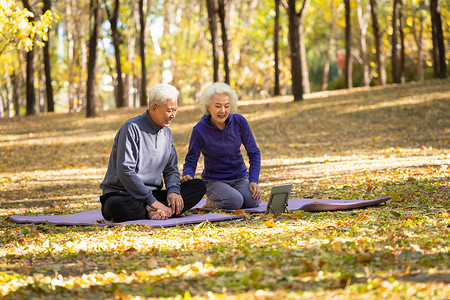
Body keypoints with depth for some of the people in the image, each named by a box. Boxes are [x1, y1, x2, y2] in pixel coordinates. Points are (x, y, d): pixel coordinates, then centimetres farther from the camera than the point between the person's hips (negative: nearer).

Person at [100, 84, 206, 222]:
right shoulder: (132, 128, -10)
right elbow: (125, 171, -19)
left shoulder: (166, 133, 15)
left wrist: (173, 190, -8)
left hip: (152, 194, 7)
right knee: (116, 206, -42)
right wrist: (152, 202, -22)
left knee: (199, 186, -10)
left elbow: (171, 169, 17)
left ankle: (152, 212, -26)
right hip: (121, 193, -7)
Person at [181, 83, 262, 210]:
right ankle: (212, 200, 2)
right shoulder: (199, 130, -15)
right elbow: (190, 161, -7)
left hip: (240, 177, 3)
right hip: (214, 180, -3)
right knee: (234, 202, -32)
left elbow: (254, 153, 0)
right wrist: (187, 176, -30)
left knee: (253, 201, -26)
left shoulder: (239, 122, -8)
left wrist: (253, 181, -12)